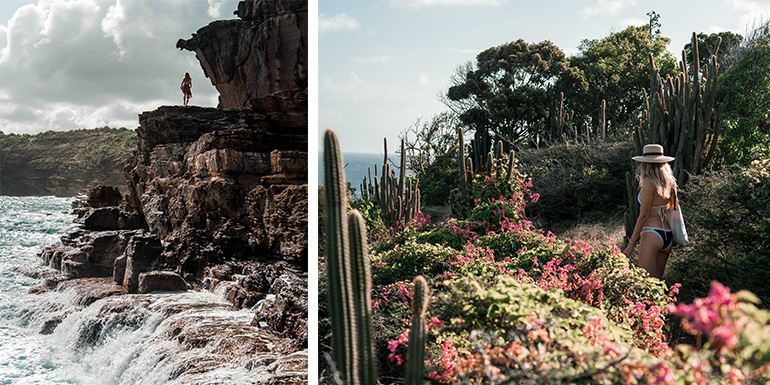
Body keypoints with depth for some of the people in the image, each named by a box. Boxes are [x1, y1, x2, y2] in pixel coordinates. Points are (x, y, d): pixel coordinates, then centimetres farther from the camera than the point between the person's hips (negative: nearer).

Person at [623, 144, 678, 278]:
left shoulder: (648, 182, -10)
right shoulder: (669, 182, 11)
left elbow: (643, 215, -12)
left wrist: (631, 243, -8)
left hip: (651, 235, -8)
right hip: (668, 236, 8)